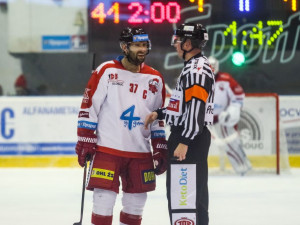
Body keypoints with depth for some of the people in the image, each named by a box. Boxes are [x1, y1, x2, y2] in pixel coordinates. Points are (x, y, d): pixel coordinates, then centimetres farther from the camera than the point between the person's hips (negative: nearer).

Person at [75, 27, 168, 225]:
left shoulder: (155, 79, 9)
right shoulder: (106, 71, -5)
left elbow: (159, 118, 16)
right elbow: (88, 106, -3)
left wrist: (161, 149, 12)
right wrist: (85, 140, -7)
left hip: (140, 152, 4)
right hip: (107, 148, -4)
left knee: (136, 201, 8)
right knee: (104, 198, -6)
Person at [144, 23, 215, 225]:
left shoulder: (197, 70, -16)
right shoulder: (193, 67, 18)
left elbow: (196, 108, -23)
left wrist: (184, 142, -26)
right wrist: (160, 114, 21)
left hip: (191, 139, -11)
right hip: (185, 136, 11)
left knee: (187, 193, -14)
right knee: (178, 191, 17)